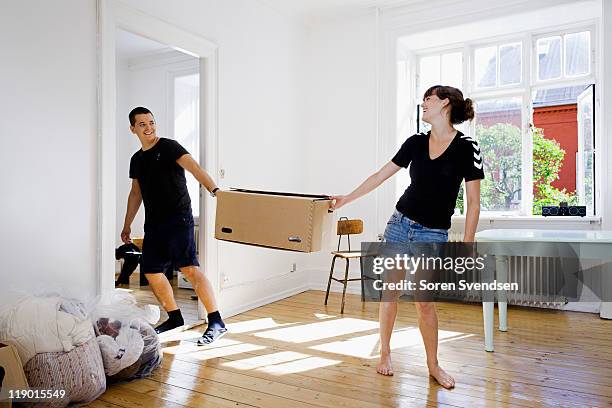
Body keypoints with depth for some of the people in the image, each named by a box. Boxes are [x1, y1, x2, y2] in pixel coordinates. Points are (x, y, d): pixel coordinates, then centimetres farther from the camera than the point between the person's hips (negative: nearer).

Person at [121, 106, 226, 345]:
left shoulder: (169, 147, -5)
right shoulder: (136, 160, 17)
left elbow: (193, 167, -21)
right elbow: (136, 194, 26)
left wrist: (214, 188, -39)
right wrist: (127, 226, 29)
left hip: (178, 220, -8)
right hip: (154, 224, 8)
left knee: (190, 268, -17)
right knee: (151, 271, 8)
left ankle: (216, 323, -14)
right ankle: (175, 317, 25)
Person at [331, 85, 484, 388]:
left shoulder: (466, 147, -8)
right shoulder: (415, 142, 4)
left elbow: (473, 203, -7)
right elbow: (380, 176, 12)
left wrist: (466, 247, -10)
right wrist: (346, 199, 14)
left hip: (433, 235, -3)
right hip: (399, 223, 4)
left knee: (424, 300, 0)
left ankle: (433, 365, 21)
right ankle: (385, 353, 25)